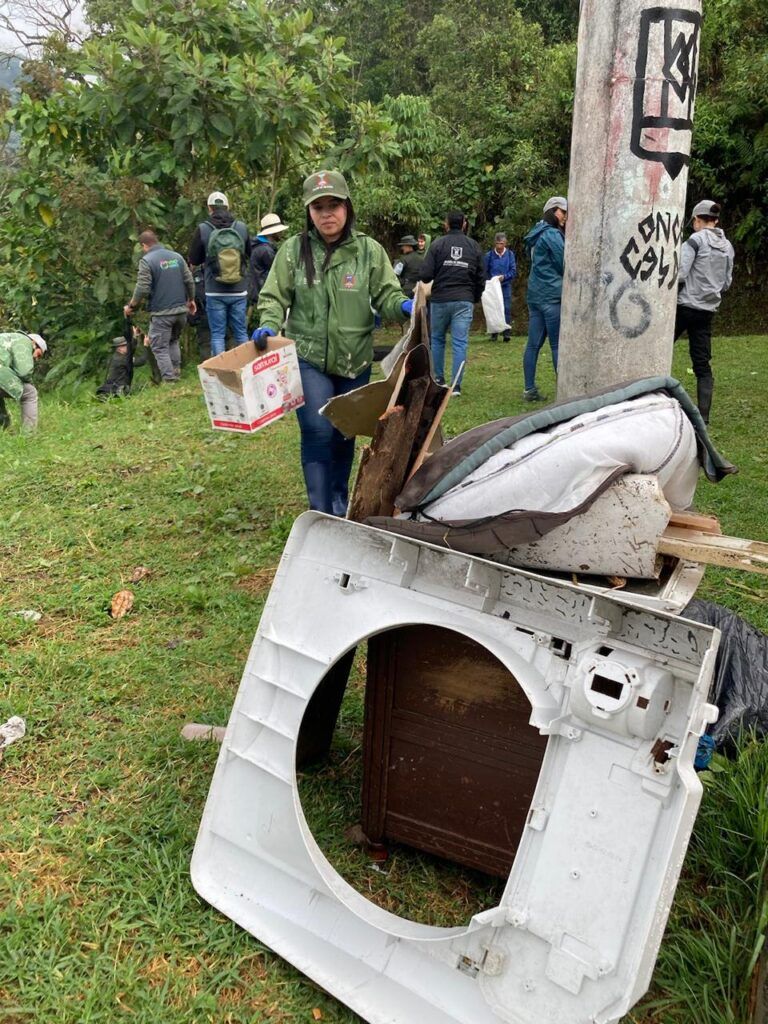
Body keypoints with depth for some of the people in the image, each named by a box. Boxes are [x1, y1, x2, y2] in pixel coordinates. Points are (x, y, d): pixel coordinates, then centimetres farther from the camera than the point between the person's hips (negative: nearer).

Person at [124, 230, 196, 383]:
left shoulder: (146, 261, -10)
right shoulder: (177, 256, 7)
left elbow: (142, 289, -15)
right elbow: (189, 280, 9)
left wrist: (131, 306, -1)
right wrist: (191, 299, 24)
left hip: (161, 313, -6)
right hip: (181, 309, 6)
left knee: (160, 348, 3)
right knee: (173, 341, 24)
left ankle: (169, 380, -3)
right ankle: (176, 373, 19)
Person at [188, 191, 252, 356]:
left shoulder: (203, 229, -7)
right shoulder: (242, 227, 0)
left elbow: (193, 262, 3)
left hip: (215, 292, -2)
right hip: (239, 292, 2)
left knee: (217, 335, 4)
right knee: (241, 333, 11)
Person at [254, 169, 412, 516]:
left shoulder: (369, 250, -1)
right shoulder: (293, 250, -3)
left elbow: (386, 296, 1)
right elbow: (275, 298, 2)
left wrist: (404, 306, -21)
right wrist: (269, 326, -18)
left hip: (355, 360, 2)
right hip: (308, 358, -2)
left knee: (345, 435, 14)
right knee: (318, 432, -14)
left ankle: (340, 507, 33)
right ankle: (321, 513, -3)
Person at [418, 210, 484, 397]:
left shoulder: (437, 244, -4)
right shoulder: (474, 246, 5)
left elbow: (425, 275, -9)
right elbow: (481, 278, 8)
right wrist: (475, 299, 21)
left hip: (440, 300, -1)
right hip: (464, 301, 1)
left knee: (437, 339, 17)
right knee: (460, 343, 0)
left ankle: (439, 379, 23)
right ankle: (456, 385, -4)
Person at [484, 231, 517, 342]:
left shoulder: (510, 254, -1)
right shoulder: (489, 255, -2)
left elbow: (513, 271, -3)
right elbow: (485, 272, 2)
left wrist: (504, 277, -18)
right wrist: (490, 281, -12)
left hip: (505, 285, 0)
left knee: (506, 308, -6)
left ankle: (507, 332, -4)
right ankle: (494, 333, 11)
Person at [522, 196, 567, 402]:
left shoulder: (537, 235, 19)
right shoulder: (552, 234, -9)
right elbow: (565, 264, -8)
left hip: (535, 294, 9)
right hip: (552, 295, -9)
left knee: (534, 343, 6)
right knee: (558, 345, -8)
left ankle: (530, 390, 8)